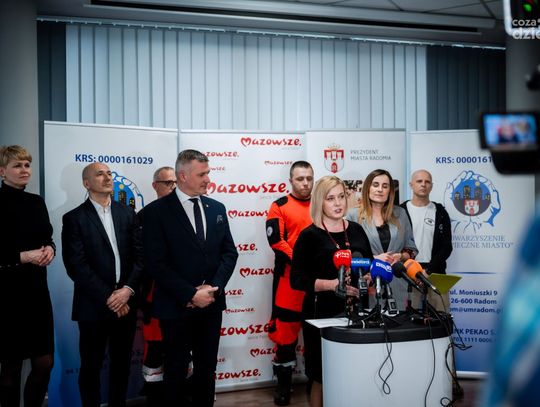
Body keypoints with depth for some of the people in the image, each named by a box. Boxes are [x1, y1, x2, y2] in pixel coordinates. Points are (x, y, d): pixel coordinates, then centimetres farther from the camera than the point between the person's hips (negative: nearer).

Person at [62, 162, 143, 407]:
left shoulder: (127, 214, 8)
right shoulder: (74, 218, -3)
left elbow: (140, 255, 3)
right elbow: (76, 265, -11)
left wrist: (128, 289, -11)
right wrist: (108, 297, -15)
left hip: (125, 303, 3)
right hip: (94, 305, -3)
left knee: (122, 363, 14)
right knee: (91, 365, 9)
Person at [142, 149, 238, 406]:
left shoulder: (217, 208, 8)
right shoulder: (157, 211, -9)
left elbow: (229, 252, 5)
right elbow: (156, 263, -14)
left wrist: (213, 288, -9)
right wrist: (190, 294, -17)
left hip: (211, 304, 5)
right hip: (176, 307, -4)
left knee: (207, 368, 16)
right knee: (176, 370, 11)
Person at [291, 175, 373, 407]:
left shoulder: (356, 230, 9)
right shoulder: (310, 235, -6)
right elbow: (297, 279, -11)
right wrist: (332, 284, -22)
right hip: (322, 313, -4)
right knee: (322, 377, 2)